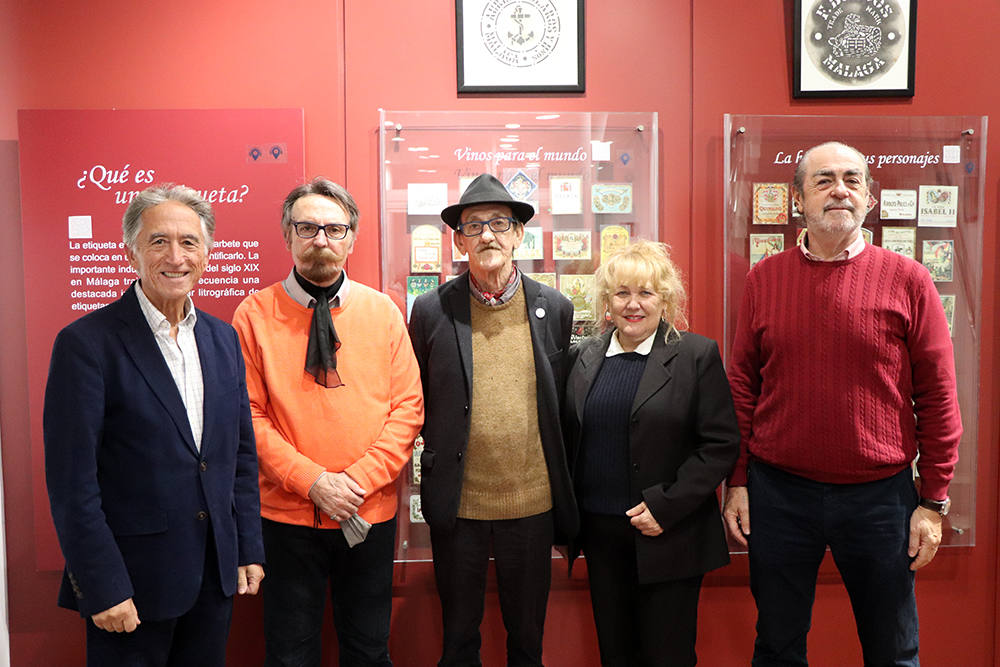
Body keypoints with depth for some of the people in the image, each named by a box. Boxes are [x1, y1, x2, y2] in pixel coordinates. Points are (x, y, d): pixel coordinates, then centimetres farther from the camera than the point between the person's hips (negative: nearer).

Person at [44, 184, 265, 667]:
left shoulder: (223, 338, 5)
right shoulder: (87, 343, -12)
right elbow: (72, 482, -14)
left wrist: (248, 551, 7)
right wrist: (103, 589, -14)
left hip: (215, 576, 5)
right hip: (130, 582, -5)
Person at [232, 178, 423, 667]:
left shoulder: (382, 311, 1)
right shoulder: (256, 314, -4)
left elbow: (408, 407, -1)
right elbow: (250, 415, -6)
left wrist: (360, 478, -11)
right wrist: (312, 480, -15)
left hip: (371, 515, 2)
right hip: (288, 514, -1)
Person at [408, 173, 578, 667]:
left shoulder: (554, 308, 0)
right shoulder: (432, 310, -4)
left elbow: (560, 400, 8)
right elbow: (417, 400, 6)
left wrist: (559, 485, 7)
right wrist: (439, 455, 2)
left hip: (532, 501, 1)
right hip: (457, 501, -1)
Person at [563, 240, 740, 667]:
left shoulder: (697, 355, -6)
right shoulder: (584, 357, 6)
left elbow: (721, 444, -9)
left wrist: (666, 507, -15)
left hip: (668, 536, -3)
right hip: (600, 533, 4)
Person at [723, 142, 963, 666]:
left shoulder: (906, 280, -3)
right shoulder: (764, 279, 1)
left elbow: (938, 396, -1)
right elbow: (742, 387, 3)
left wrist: (934, 500, -2)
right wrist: (737, 482, 2)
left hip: (880, 496, 0)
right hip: (777, 492, 1)